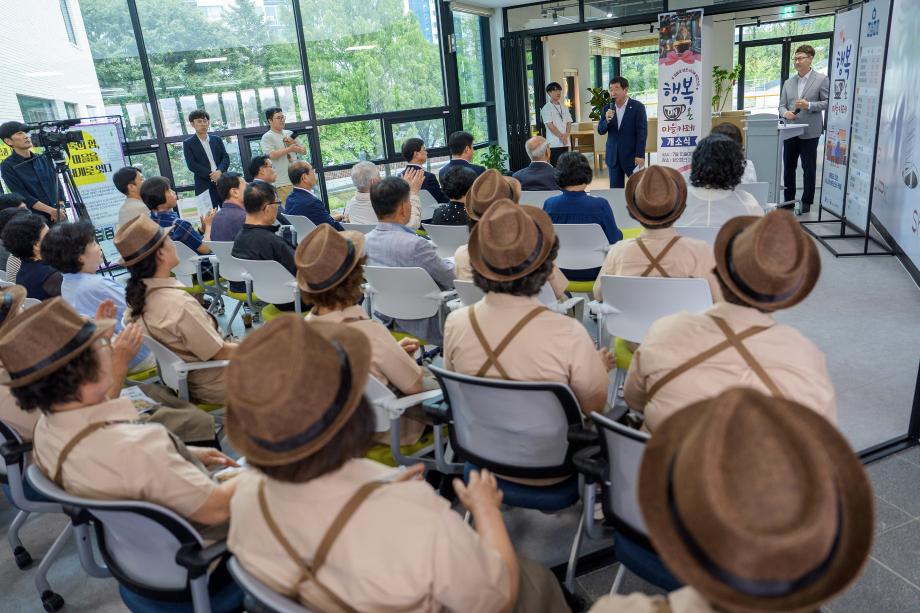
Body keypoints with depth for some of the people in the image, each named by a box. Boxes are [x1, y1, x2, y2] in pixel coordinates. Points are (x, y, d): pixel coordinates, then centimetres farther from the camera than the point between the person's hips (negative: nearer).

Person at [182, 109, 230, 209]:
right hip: (205, 186, -3)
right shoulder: (188, 143, 4)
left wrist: (220, 171, -13)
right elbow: (192, 165, -5)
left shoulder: (217, 139, 15)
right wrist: (210, 175, -15)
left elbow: (226, 158, 6)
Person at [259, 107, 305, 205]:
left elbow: (303, 151, 15)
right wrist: (290, 149, -12)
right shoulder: (267, 137, -3)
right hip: (284, 182, -6)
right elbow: (271, 155, -18)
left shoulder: (289, 133, 15)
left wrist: (294, 143, -4)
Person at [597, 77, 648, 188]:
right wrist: (606, 120, -16)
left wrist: (640, 155, -14)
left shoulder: (637, 107, -6)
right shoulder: (607, 108, 6)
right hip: (613, 156, 4)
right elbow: (600, 131, 5)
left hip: (632, 155, -4)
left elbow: (642, 132, -8)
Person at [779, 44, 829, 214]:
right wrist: (785, 112, -10)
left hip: (809, 132, -4)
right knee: (788, 167, 8)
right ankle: (788, 200, 18)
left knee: (809, 168, 2)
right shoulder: (788, 82, 13)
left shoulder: (822, 79, -1)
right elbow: (781, 105, 11)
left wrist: (809, 105, -18)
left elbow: (828, 102, -4)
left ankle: (806, 202, 10)